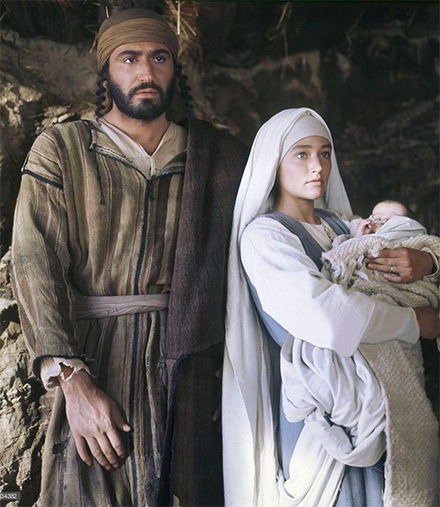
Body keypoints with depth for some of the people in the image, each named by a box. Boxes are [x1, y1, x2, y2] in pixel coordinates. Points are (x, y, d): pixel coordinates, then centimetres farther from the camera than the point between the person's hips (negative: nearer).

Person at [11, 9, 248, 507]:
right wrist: (72, 379, -17)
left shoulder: (217, 156, 10)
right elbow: (35, 265, -7)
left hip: (187, 368, 2)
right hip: (92, 362, -1)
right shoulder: (60, 150, 3)